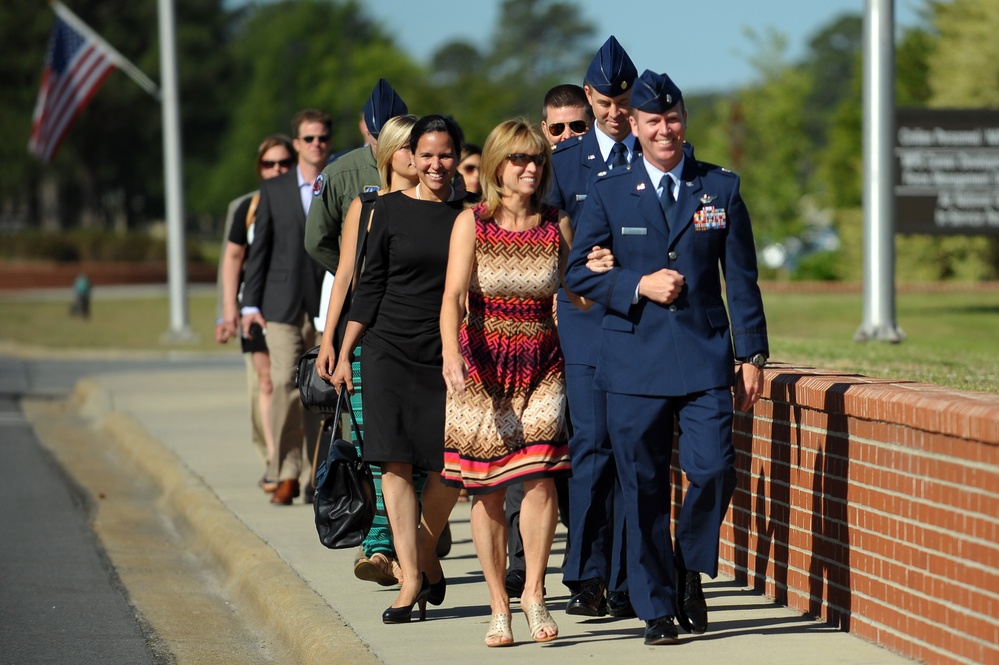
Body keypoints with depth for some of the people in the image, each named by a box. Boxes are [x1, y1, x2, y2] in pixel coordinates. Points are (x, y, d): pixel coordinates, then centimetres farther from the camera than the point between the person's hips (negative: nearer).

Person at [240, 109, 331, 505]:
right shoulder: (274, 190, 9)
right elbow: (259, 249, 8)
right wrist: (250, 304, 2)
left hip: (328, 307, 0)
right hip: (283, 305, 0)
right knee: (285, 383, -12)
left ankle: (317, 475, 7)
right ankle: (287, 474, -6)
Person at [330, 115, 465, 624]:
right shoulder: (391, 209, 3)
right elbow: (371, 284, 7)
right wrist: (344, 353, 4)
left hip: (449, 354, 1)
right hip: (391, 349, -1)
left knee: (449, 467, -2)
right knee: (396, 462, -7)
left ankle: (426, 552, 23)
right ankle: (411, 577, -4)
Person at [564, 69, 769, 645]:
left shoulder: (721, 188, 8)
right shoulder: (610, 193, 6)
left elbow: (742, 279, 8)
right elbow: (580, 272, 5)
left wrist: (752, 355, 4)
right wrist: (638, 286, -10)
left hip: (706, 359, 0)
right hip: (635, 364, 0)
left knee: (714, 472, -11)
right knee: (644, 488, 1)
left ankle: (689, 569, 16)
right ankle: (657, 609, 11)